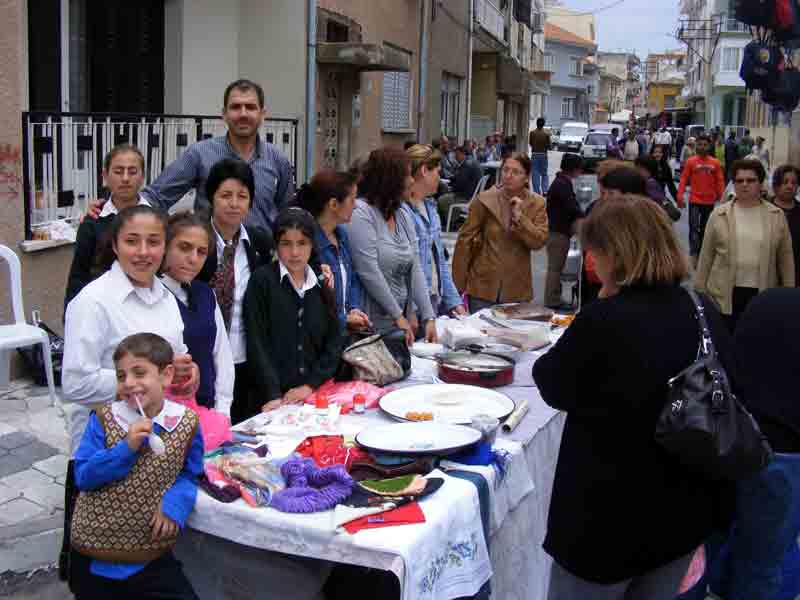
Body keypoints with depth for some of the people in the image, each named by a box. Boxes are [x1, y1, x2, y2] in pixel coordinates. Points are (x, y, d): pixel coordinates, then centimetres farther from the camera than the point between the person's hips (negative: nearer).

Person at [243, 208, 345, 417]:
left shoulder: (321, 284, 10)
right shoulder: (262, 280, -1)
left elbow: (335, 341, 9)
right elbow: (257, 343, -6)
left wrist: (310, 385, -3)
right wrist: (273, 396, -14)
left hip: (314, 396, 3)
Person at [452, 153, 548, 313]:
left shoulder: (537, 204, 0)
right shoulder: (485, 200, -4)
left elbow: (539, 241, -7)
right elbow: (465, 240, -2)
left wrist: (519, 216, -18)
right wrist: (458, 285, -4)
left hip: (517, 291, 1)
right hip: (483, 287, -1)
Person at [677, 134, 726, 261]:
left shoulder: (715, 163, 1)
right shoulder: (691, 161, -4)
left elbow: (720, 181, 4)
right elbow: (684, 179, -5)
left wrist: (721, 197, -1)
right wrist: (680, 196, -12)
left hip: (709, 201, 3)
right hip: (694, 200, -3)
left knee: (705, 228, 13)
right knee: (694, 227, -12)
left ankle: (700, 252, 25)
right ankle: (693, 254, -13)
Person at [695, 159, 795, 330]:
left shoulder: (776, 215, 1)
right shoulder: (719, 214, 0)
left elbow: (785, 257, 4)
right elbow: (706, 256, 2)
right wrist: (699, 291, 1)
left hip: (762, 295, 1)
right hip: (724, 294, -1)